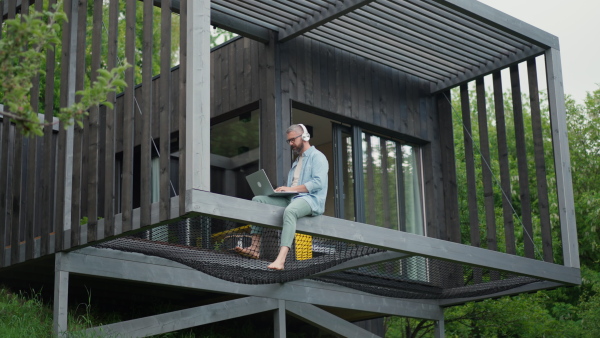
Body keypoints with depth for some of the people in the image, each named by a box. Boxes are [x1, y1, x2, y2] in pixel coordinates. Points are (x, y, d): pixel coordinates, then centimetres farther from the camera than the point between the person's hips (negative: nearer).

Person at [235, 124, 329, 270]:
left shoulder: (317, 157, 2)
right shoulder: (297, 161, 30)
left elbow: (318, 182, -14)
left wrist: (292, 189, -18)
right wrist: (281, 191, 4)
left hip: (311, 199, -9)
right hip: (292, 199, 9)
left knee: (289, 211, -41)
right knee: (258, 200, -5)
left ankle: (281, 258, -57)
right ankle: (254, 248, -17)